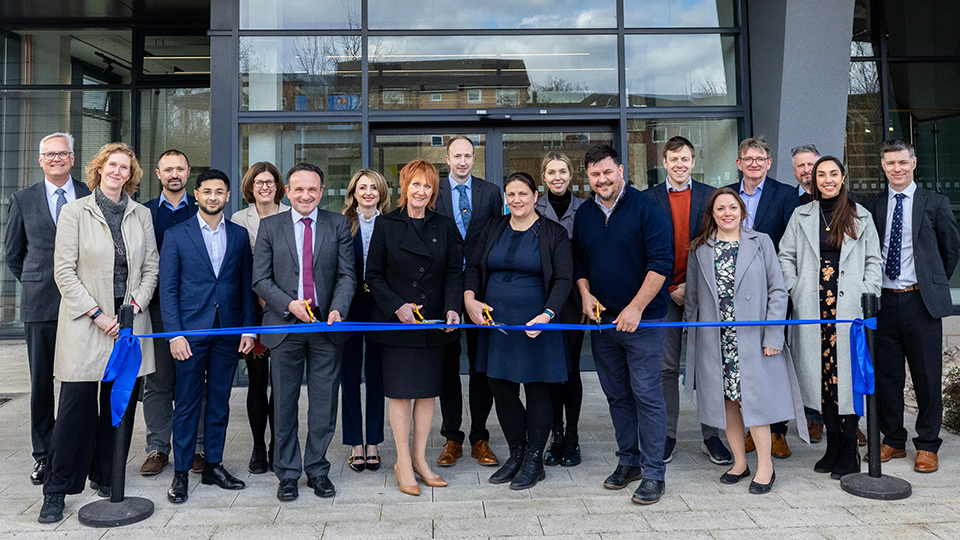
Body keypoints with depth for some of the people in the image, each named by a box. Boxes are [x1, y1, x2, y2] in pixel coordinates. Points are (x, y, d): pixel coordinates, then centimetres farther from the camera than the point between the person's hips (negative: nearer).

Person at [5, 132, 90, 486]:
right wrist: (36, 284, 13)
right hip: (40, 305, 1)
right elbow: (12, 252, 16)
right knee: (41, 381, 6)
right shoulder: (23, 200, 8)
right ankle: (43, 455, 17)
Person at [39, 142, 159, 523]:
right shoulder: (75, 211, 0)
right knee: (76, 405, -2)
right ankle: (56, 491, 12)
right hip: (85, 323, -3)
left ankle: (106, 478, 23)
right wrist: (97, 314, -11)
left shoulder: (142, 215, 9)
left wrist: (134, 308, -5)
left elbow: (150, 268, 9)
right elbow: (64, 271, -4)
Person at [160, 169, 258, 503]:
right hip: (191, 332, -2)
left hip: (228, 332, 3)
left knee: (219, 402, 10)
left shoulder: (239, 235, 9)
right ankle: (181, 472, 14)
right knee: (186, 403, 3)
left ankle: (213, 465, 21)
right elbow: (167, 289, -1)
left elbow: (246, 285, 9)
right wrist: (175, 334, -9)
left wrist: (248, 329, 2)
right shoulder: (176, 235, 2)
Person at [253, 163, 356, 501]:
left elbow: (347, 274, 1)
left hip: (327, 326, 0)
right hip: (285, 325, 0)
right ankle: (287, 473, 23)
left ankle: (317, 470, 23)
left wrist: (338, 309, -16)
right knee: (284, 404, 9)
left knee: (324, 403, 7)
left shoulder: (338, 225, 6)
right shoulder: (270, 226, 6)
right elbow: (260, 279, 2)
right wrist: (289, 304, -14)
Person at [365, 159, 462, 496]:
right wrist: (397, 306, -13)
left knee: (428, 391, 9)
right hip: (396, 322, -2)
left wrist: (452, 308, -12)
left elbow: (454, 272, 4)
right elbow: (374, 275, 0)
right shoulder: (386, 225, 0)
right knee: (400, 392, 2)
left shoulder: (445, 227, 7)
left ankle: (419, 459, 22)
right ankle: (403, 462, 15)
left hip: (435, 322, 3)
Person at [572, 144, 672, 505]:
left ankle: (653, 474, 7)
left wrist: (635, 308, -16)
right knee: (617, 395, 13)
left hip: (643, 320, -5)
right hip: (602, 320, 6)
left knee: (646, 394, -4)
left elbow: (661, 262, -13)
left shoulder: (644, 208, -8)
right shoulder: (584, 215, 10)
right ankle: (628, 462, 27)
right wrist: (585, 293, 2)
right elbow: (578, 261, 20)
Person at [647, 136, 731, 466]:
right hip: (665, 293, 0)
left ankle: (711, 436, 15)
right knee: (666, 367, 4)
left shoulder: (710, 196, 7)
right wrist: (671, 289, -5)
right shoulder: (649, 199, 5)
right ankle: (667, 436, 15)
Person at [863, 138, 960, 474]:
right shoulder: (873, 207, 9)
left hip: (921, 301, -2)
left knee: (927, 377, 4)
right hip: (883, 301, 2)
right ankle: (893, 441, 22)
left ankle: (927, 446, 17)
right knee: (886, 376, 8)